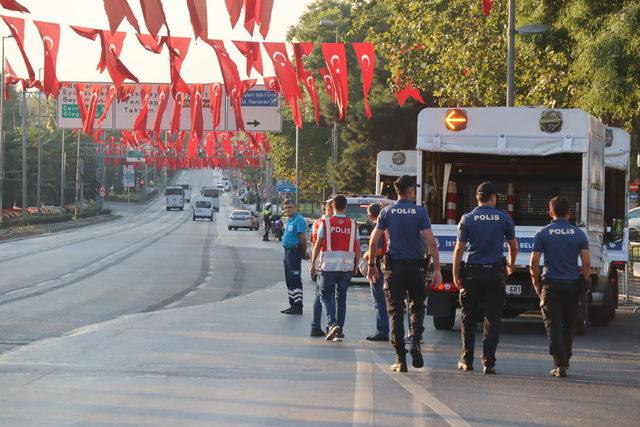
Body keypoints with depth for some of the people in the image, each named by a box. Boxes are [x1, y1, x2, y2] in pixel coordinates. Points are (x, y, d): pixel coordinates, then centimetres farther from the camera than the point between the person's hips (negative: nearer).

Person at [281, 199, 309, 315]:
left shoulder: (298, 220, -15)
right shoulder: (289, 220, 16)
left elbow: (303, 238, -19)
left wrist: (304, 254, -11)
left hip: (294, 252, -11)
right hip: (288, 252, 11)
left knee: (295, 281, -9)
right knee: (289, 280, 15)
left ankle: (298, 306, -8)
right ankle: (293, 305, 22)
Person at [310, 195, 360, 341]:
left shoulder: (326, 223, -4)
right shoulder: (353, 224, 2)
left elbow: (318, 245, -1)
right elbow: (358, 248, 4)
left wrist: (313, 263, 8)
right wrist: (355, 265, 15)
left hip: (328, 265, -2)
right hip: (347, 266, 2)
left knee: (327, 296, 7)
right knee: (342, 298, 12)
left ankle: (332, 323, -14)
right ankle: (339, 330, 12)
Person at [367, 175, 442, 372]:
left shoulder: (387, 212, 2)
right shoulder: (420, 212, -2)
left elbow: (373, 241, 0)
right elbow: (431, 242, -8)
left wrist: (372, 265, 10)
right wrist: (437, 269, -6)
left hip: (393, 267, 1)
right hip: (414, 266, -1)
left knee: (395, 312, 3)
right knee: (417, 306, 17)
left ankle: (400, 360, 0)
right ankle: (415, 341, -8)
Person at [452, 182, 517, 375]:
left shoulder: (468, 219, -1)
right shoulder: (504, 218, 1)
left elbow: (459, 249, -4)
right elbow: (513, 246, 12)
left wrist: (455, 274, 2)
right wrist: (511, 264, 31)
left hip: (472, 273, 0)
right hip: (495, 273, 0)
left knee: (469, 318, 12)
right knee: (492, 319, 3)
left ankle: (467, 361, 15)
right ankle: (488, 362, -3)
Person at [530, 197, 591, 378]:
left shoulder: (543, 234, -3)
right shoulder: (579, 234, 1)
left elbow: (534, 262, -6)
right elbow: (587, 263, -3)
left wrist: (536, 282, 6)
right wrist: (584, 282, 11)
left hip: (551, 284, -2)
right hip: (572, 284, 2)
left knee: (553, 324, -2)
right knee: (568, 325, 15)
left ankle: (559, 364, -12)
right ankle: (565, 361, 24)